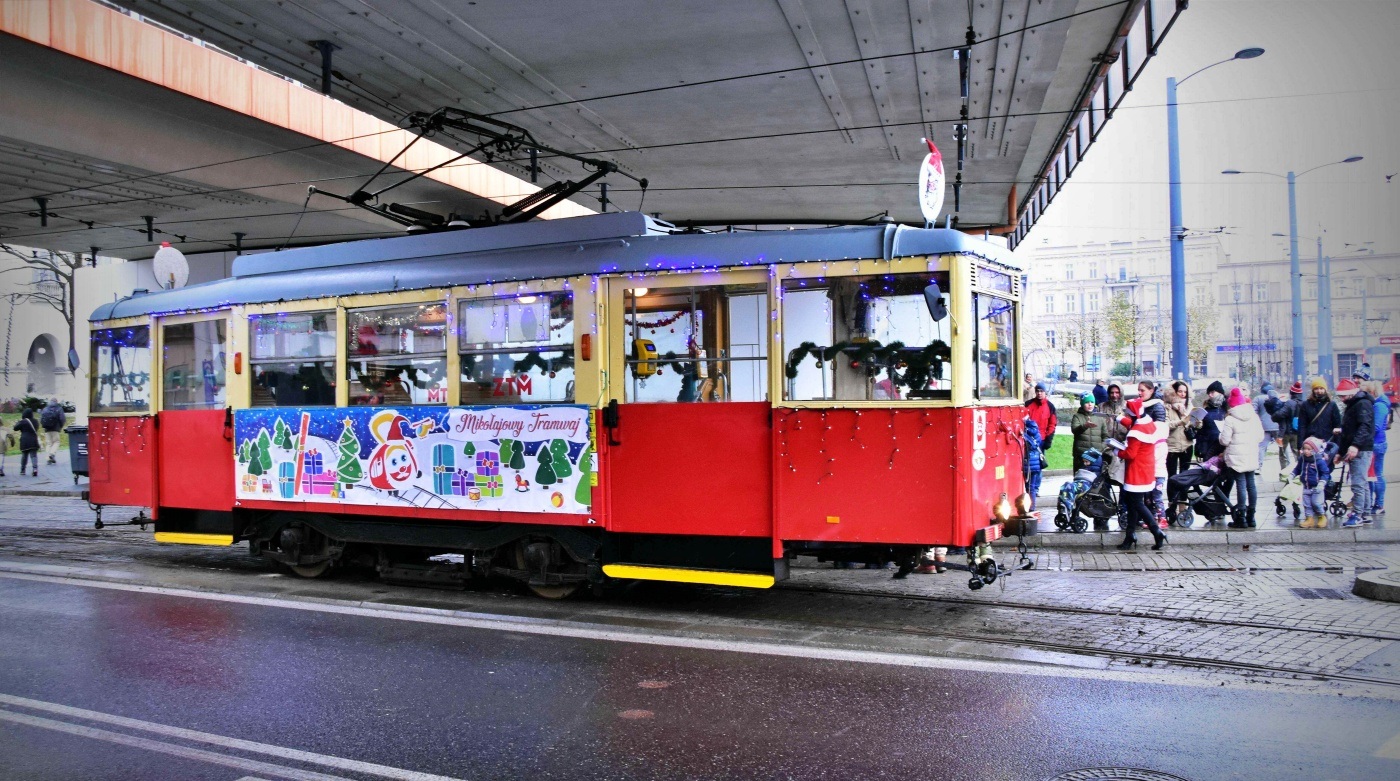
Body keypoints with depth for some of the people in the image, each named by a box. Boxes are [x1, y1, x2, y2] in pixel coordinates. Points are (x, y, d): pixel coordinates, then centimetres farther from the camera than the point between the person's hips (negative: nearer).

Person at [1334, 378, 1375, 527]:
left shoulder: (1363, 404, -9)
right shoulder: (1351, 406, 24)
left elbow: (1365, 426, -23)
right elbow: (1345, 431, 27)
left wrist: (1355, 445, -32)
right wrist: (1340, 452, 26)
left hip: (1361, 450, -11)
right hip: (1353, 451, 11)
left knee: (1358, 484, -12)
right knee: (1363, 483, 13)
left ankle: (1357, 516, -12)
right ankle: (1366, 514, 18)